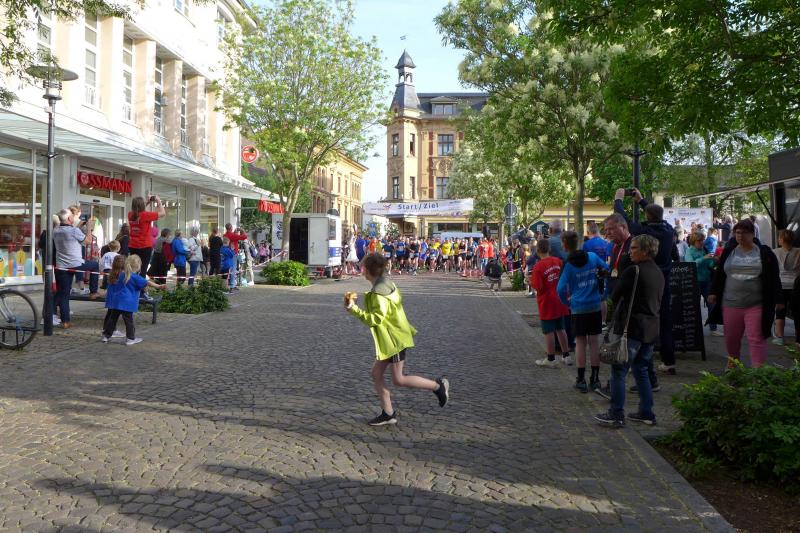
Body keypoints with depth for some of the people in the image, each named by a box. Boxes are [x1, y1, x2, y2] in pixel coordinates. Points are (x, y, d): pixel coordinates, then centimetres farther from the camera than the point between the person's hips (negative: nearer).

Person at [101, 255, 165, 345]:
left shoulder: (117, 275, 12)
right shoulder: (133, 276, -11)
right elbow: (146, 283, -17)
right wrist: (159, 286, -19)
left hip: (115, 302, 7)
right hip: (126, 303, -7)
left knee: (112, 318, 14)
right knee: (129, 320, 0)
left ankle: (106, 335, 22)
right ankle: (130, 338, 3)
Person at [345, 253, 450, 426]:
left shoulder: (378, 293, -23)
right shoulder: (387, 284, 7)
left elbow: (375, 319, -27)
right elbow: (399, 299, 16)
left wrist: (354, 309, -25)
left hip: (395, 339, -10)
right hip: (388, 339, 10)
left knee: (398, 380, -1)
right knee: (376, 373, 10)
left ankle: (438, 385, 10)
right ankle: (388, 413, 16)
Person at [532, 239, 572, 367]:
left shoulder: (538, 266, -18)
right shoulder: (558, 261, 1)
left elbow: (537, 287, -21)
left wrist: (531, 281, -3)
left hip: (547, 303, -6)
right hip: (559, 301, 6)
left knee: (548, 331, 3)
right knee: (560, 329, 17)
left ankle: (551, 359, 9)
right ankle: (566, 356, 24)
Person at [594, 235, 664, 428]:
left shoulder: (633, 270, -15)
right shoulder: (658, 273, 10)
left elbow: (615, 296, -10)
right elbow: (658, 301, 18)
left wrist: (619, 309, 9)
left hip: (632, 328, -8)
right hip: (651, 329, 8)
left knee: (619, 371, -1)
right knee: (641, 370, 18)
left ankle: (616, 415, 2)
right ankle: (646, 413, 21)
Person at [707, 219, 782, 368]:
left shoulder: (765, 253, 1)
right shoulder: (729, 252, 8)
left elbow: (774, 278, 2)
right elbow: (719, 273, 14)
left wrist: (778, 299, -1)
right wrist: (714, 292, 9)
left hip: (756, 305, -3)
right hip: (731, 304, 3)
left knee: (756, 339, -4)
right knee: (731, 338, 13)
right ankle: (733, 362, 36)